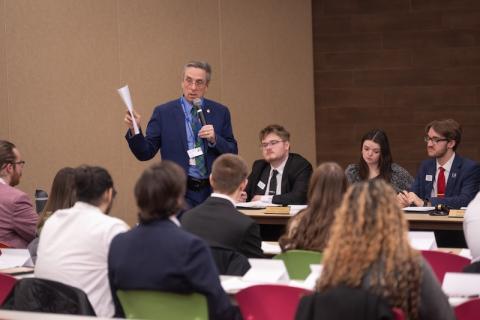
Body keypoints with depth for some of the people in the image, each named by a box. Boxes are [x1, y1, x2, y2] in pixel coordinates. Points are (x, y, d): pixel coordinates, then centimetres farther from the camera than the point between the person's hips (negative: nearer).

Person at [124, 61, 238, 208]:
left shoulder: (220, 112, 6)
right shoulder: (163, 113, 1)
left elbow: (232, 154, 6)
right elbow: (145, 153, -1)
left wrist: (214, 139, -12)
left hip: (212, 192, 2)